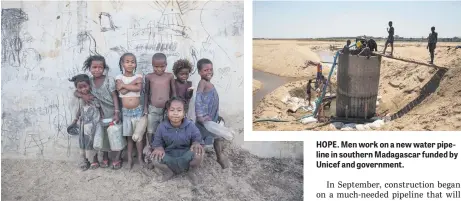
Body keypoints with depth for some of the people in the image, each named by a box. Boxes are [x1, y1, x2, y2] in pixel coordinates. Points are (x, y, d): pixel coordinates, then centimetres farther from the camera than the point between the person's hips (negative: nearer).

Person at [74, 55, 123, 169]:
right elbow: (76, 92, 4)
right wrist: (83, 95, -18)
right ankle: (105, 158, 29)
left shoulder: (109, 80, -13)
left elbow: (115, 97, -11)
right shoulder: (89, 81, -2)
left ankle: (117, 159, 15)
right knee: (103, 135, 14)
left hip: (112, 113, -3)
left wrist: (117, 113, -17)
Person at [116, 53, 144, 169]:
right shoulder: (119, 77, 0)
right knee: (128, 135, 9)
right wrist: (133, 83, -16)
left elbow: (138, 88, -19)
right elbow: (122, 91, -17)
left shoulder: (138, 76, 1)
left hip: (137, 110, 0)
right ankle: (130, 158, 19)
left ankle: (140, 157, 16)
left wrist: (124, 85, -14)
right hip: (125, 111, 0)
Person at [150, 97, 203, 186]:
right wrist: (159, 148, -26)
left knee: (198, 153, -32)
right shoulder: (162, 127, -10)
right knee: (154, 157, -27)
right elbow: (157, 141, -1)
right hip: (169, 156, 1)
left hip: (186, 155, -1)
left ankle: (191, 172, 4)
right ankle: (168, 172, 9)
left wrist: (196, 144, -29)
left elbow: (197, 138, -4)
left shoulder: (190, 125, -12)